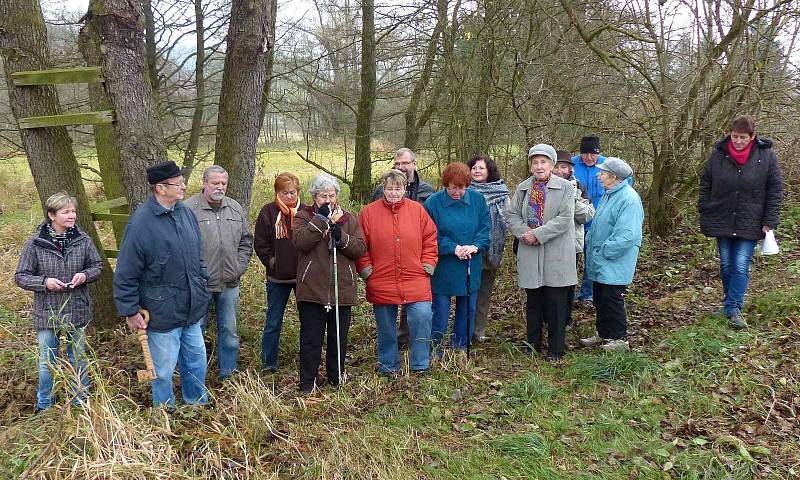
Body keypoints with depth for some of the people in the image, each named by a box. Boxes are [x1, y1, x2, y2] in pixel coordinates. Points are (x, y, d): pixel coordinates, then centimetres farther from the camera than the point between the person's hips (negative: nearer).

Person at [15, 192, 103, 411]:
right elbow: (20, 276, -4)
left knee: (78, 358, 16)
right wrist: (44, 282, -21)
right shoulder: (35, 243, -11)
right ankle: (44, 406, 32)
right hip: (47, 313, -1)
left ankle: (81, 401, 34)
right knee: (47, 361, 13)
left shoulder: (83, 240, -6)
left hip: (78, 311, 1)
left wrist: (85, 275, -16)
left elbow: (97, 266, 5)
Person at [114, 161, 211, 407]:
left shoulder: (186, 212, 3)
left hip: (193, 311, 6)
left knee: (197, 363, 19)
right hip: (162, 315, -6)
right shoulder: (141, 222, -19)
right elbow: (126, 273, -14)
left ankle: (198, 405, 41)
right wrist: (130, 311, -12)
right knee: (163, 370, 10)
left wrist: (203, 284, 16)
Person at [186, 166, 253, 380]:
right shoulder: (190, 208, -8)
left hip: (229, 282, 5)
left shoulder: (236, 208, 8)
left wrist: (239, 267, 4)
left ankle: (228, 373, 27)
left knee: (229, 330, 14)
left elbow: (246, 241, 14)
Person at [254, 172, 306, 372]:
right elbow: (260, 244, -1)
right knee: (273, 323, 8)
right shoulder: (268, 212, -2)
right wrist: (272, 262, -8)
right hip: (277, 278, 0)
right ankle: (268, 364, 19)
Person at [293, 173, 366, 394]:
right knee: (311, 338, 4)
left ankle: (336, 379, 27)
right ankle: (308, 382, 16)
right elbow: (300, 242, -16)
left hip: (342, 290, 3)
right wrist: (322, 220, -18)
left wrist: (341, 237, -15)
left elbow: (360, 248, 1)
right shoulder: (303, 216, 3)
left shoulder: (348, 218, 10)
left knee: (339, 338, 12)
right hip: (312, 290, -2)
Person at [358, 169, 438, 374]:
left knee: (422, 318, -9)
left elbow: (430, 239, 8)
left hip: (415, 282, 0)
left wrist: (428, 265, 1)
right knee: (386, 327, 11)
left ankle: (420, 366, 10)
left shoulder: (417, 210, 4)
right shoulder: (369, 212, 0)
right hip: (381, 283, 0)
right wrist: (366, 269, -3)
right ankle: (388, 366, 29)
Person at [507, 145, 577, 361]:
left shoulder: (565, 187, -3)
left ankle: (556, 349, 14)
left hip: (557, 254, -4)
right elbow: (512, 215, 7)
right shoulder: (523, 188, 11)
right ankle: (533, 345, 27)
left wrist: (538, 234, -17)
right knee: (533, 302, 14)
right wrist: (524, 233, -11)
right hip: (529, 253, 4)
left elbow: (565, 218, -12)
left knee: (556, 304, 2)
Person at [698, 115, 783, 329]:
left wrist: (770, 222, -7)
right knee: (726, 266, 11)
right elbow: (705, 184, 7)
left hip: (750, 224, -2)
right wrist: (704, 213, 3)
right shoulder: (718, 154, -3)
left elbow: (775, 191, -3)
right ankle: (731, 302, 28)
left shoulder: (767, 156, -6)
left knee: (741, 267, -6)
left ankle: (733, 309, 0)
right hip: (722, 221, 2)